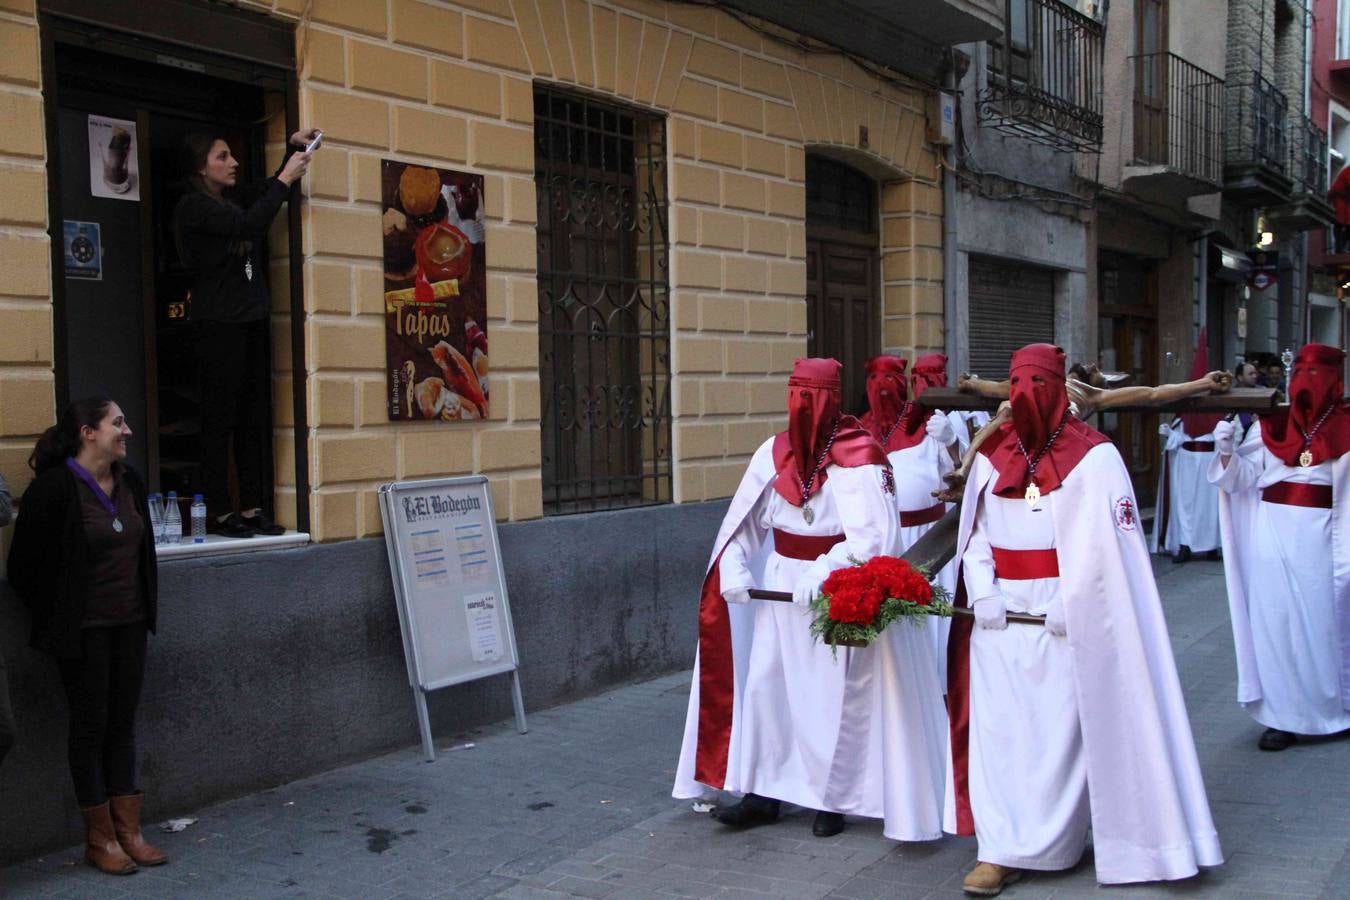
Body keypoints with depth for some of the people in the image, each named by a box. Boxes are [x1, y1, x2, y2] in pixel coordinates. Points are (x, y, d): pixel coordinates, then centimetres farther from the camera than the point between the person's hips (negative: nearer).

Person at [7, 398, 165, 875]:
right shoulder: (55, 487, -16)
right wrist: (54, 619, -2)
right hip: (83, 631, -6)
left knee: (123, 724, 11)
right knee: (91, 726, 4)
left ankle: (128, 831, 20)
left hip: (129, 624, 6)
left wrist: (146, 608, 14)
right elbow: (24, 565, -10)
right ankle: (100, 840, 16)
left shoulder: (129, 482, 4)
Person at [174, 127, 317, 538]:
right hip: (218, 324, -8)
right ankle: (221, 512, -1)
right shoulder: (193, 205, -8)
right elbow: (248, 226, -22)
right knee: (220, 419, -5)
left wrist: (293, 148, 13)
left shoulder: (233, 197, 14)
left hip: (251, 321, 8)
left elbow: (270, 192, 28)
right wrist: (285, 179, -16)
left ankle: (251, 508, 8)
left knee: (253, 419, 5)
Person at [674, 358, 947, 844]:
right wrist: (733, 567, -10)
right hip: (782, 586, 5)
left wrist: (821, 573, -32)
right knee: (765, 684, 9)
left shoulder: (859, 458, -16)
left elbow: (873, 536, -23)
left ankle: (833, 798, 21)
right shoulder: (774, 452, 0)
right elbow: (742, 519, 4)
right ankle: (764, 791, 22)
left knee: (838, 697, 5)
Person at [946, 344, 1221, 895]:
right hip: (998, 622, 4)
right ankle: (1000, 849, 10)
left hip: (1065, 626, -4)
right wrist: (982, 590, -5)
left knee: (1059, 734, 3)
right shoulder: (992, 454, 9)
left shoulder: (1093, 456, -4)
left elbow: (1111, 544, -9)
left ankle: (1049, 844, 19)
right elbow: (974, 532, 10)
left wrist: (1071, 603, -15)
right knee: (997, 731, 3)